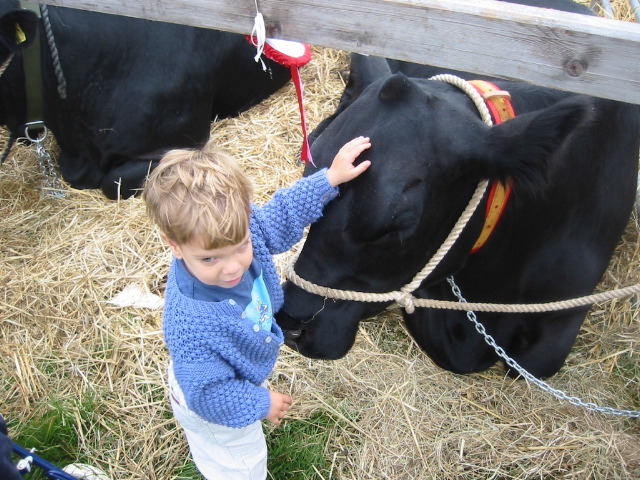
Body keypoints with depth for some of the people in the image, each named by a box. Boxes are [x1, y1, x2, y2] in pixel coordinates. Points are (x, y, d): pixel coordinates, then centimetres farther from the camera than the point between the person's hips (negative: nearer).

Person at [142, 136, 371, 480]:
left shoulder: (244, 231, -31)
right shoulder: (191, 325, -48)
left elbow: (282, 213, -8)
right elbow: (210, 394, -34)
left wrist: (330, 178, -7)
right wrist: (261, 403, -19)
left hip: (239, 374, 7)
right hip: (215, 411, -7)